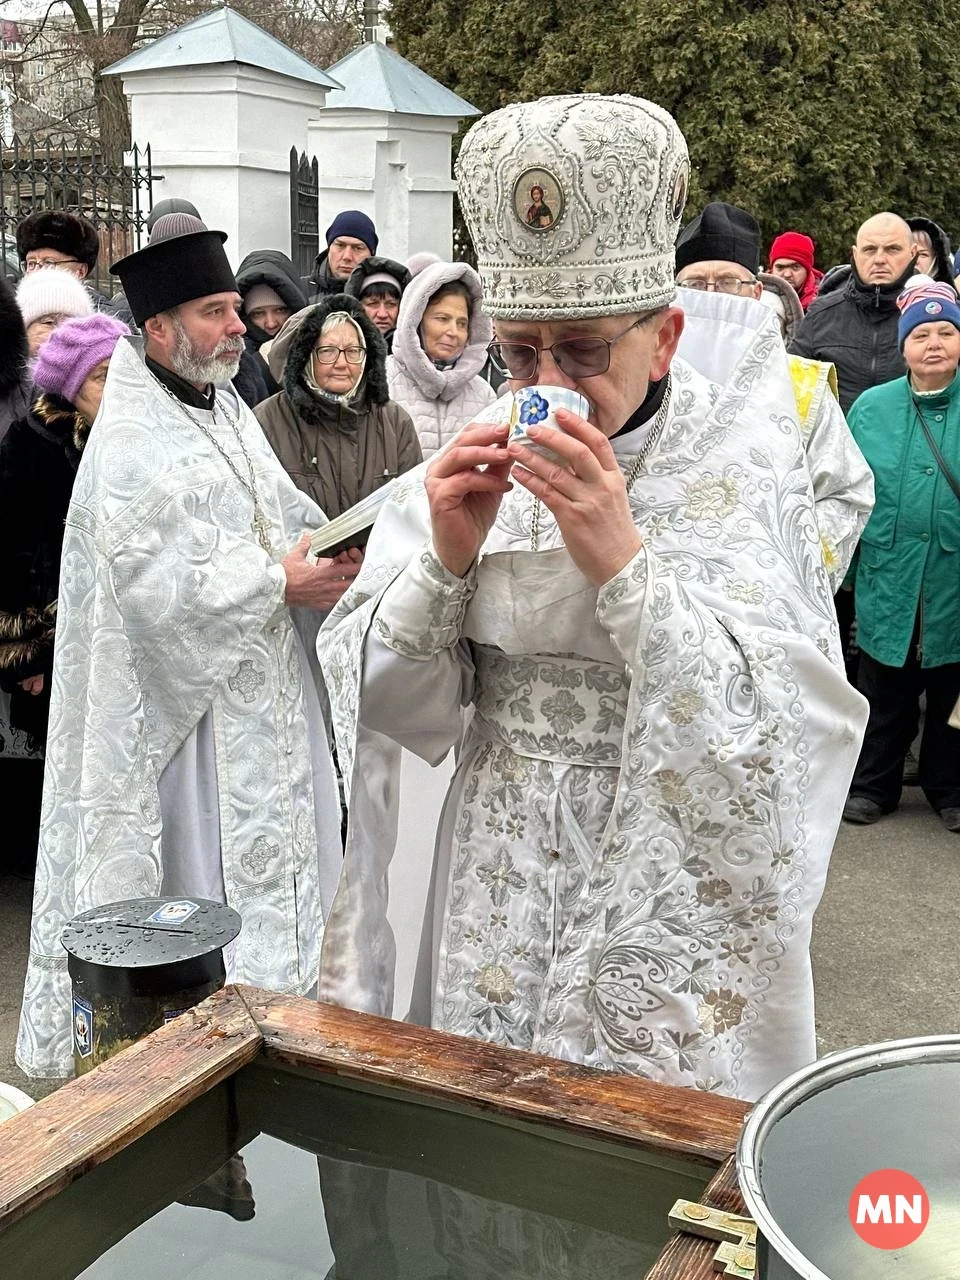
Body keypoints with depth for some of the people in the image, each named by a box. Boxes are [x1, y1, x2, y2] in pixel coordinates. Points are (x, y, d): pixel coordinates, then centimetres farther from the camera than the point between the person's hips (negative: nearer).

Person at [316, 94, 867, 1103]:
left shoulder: (740, 472, -12)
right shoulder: (475, 470, -1)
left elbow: (774, 731, -20)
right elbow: (380, 699, -2)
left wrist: (623, 561, -28)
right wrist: (445, 560, -19)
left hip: (670, 896, -3)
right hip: (493, 896, 4)